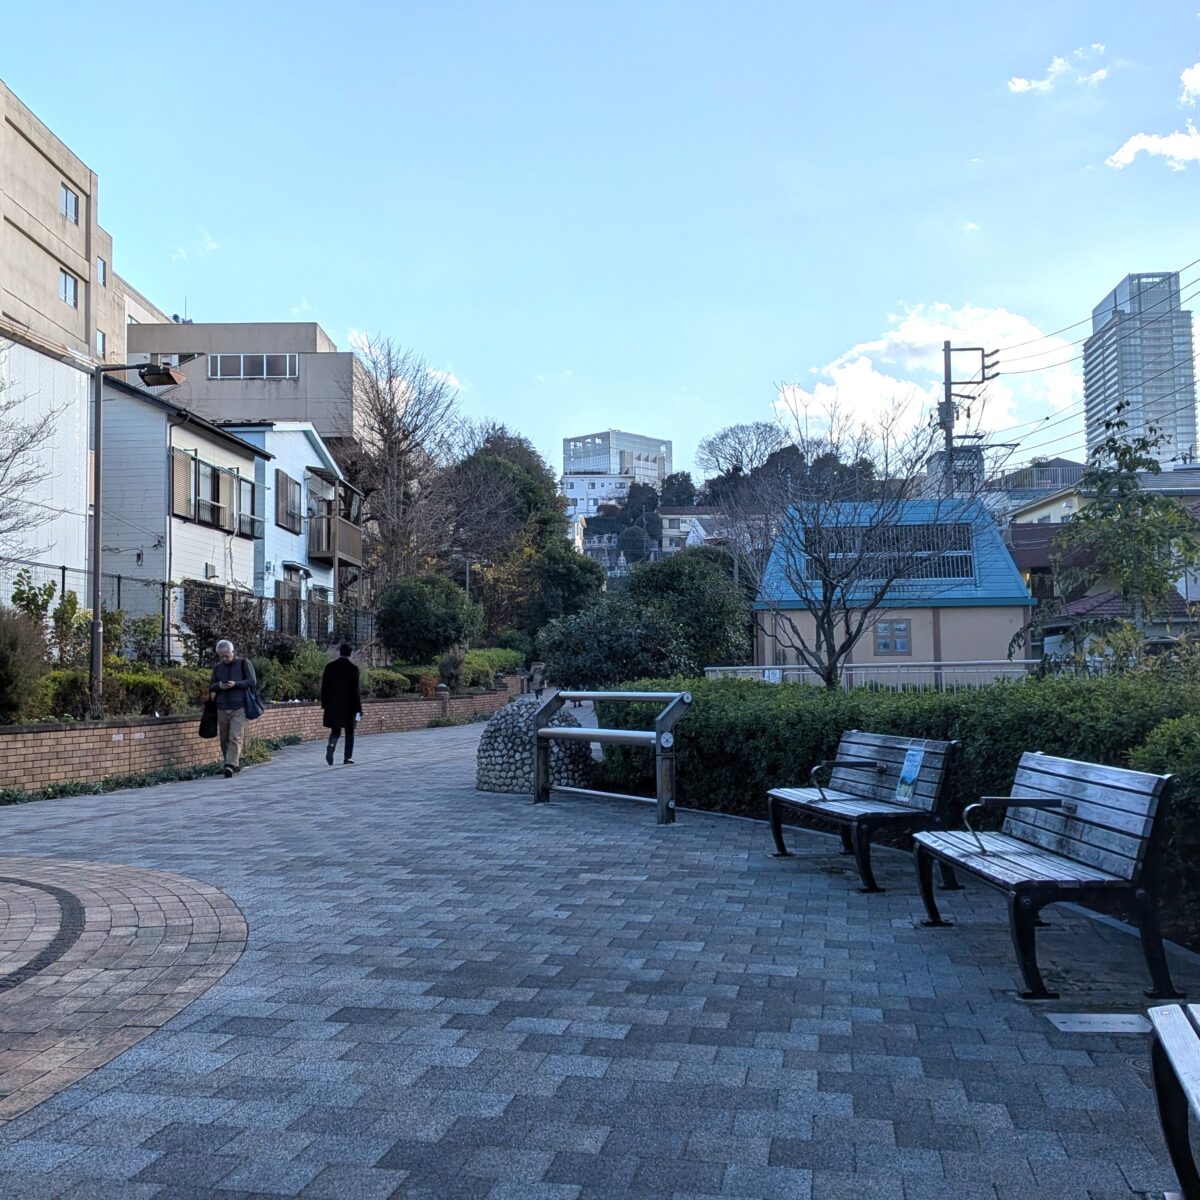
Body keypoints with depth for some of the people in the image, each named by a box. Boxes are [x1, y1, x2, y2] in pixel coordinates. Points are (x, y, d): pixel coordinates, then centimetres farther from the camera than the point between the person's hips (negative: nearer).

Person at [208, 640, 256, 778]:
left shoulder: (244, 663, 3)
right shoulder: (218, 667, 15)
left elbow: (253, 682, -2)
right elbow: (211, 686, 18)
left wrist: (235, 684, -15)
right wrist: (218, 686, -5)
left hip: (239, 708, -5)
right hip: (222, 708, 5)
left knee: (235, 738, -13)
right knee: (224, 739, 5)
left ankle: (230, 765, -16)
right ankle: (235, 765, 15)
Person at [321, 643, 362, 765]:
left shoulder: (329, 667, 1)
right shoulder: (353, 669, -8)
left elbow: (324, 687, 3)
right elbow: (356, 690, -9)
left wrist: (324, 704, 11)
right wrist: (358, 709, -5)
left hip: (332, 705, 3)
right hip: (349, 706, -2)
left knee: (335, 730, 13)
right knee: (349, 732, 9)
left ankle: (331, 745, -17)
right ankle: (348, 758, 8)